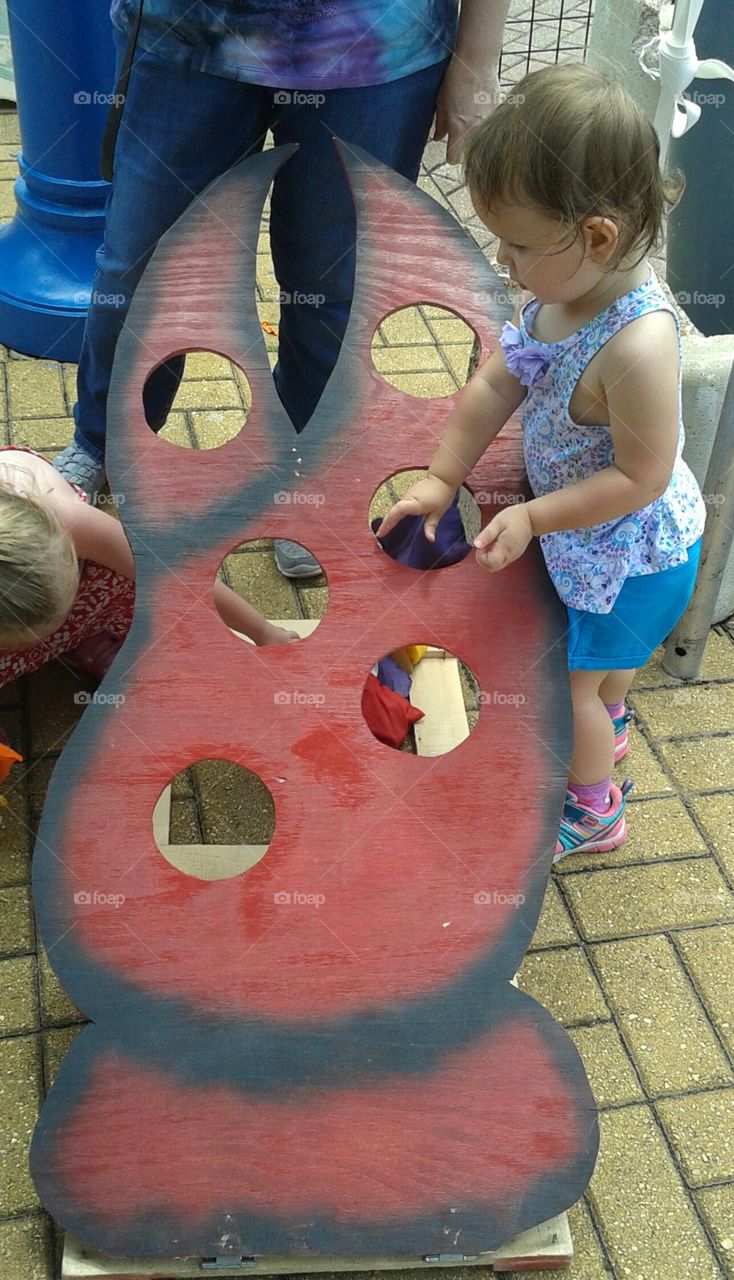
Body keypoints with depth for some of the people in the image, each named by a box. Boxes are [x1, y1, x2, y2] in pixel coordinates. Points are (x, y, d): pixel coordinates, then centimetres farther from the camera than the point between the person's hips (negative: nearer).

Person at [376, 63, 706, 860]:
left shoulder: (636, 344, -40)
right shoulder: (557, 293, -15)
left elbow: (639, 477, -32)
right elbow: (496, 385, -4)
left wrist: (532, 517, -25)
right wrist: (442, 479, -4)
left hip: (633, 553, -7)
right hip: (596, 536, 7)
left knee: (571, 677, 12)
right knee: (608, 652, 33)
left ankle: (592, 812, 38)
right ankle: (603, 728, 64)